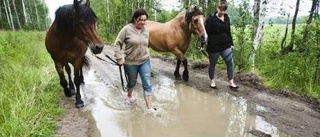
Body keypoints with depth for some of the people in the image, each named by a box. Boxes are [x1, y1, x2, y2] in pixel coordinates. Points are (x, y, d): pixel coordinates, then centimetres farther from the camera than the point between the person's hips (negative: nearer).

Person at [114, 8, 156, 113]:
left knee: (147, 84, -2)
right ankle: (129, 95, 51)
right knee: (132, 82, 18)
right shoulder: (127, 29, -12)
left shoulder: (146, 31, 2)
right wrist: (119, 59, -12)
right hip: (130, 63, -3)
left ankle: (149, 108, 5)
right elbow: (118, 44, -9)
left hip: (145, 61, 3)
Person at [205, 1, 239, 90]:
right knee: (212, 64, 10)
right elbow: (206, 32, -12)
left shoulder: (226, 18, 7)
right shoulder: (211, 18, -11)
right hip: (214, 46, -5)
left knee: (230, 63, 1)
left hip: (226, 45, 5)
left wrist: (231, 43, 14)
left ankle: (231, 83, 12)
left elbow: (228, 32, 14)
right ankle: (212, 81, 28)